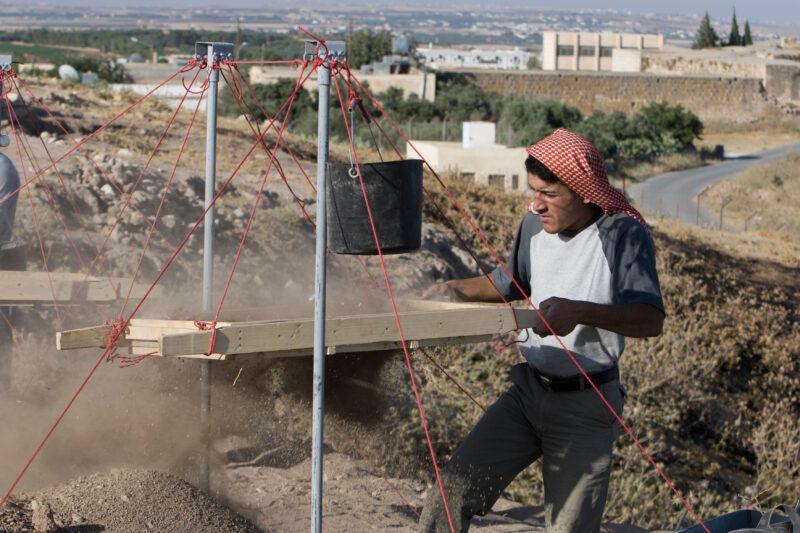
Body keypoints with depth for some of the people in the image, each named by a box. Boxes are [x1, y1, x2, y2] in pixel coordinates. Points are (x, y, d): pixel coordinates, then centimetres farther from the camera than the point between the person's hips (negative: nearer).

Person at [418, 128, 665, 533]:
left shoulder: (624, 234, -15)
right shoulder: (535, 224, 3)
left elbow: (650, 319, -26)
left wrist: (581, 311, -39)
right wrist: (461, 289, 6)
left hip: (585, 405, -5)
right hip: (527, 391, 5)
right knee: (450, 495, -7)